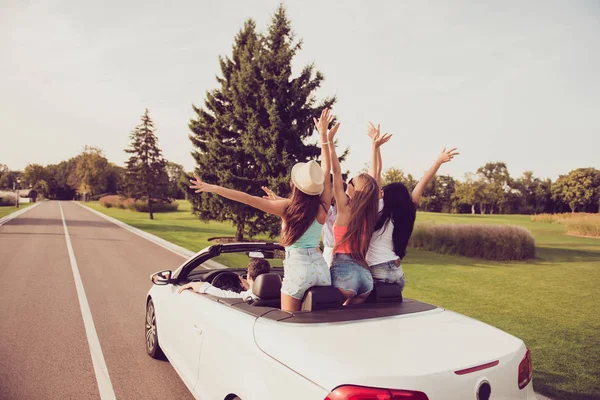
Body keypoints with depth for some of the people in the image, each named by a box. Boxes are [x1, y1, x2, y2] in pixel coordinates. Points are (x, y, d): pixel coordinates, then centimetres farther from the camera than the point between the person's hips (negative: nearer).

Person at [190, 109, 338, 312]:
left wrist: (212, 188, -6)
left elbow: (248, 199, -10)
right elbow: (327, 169, 9)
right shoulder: (322, 207, 0)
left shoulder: (287, 208, -9)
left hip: (298, 268, -4)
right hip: (321, 267, 5)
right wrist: (324, 134, 15)